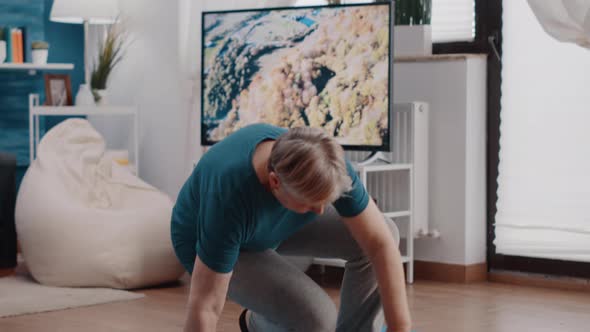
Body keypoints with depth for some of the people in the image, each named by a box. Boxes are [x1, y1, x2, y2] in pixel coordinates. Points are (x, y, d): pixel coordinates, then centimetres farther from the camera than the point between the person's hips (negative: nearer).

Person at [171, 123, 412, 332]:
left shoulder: (328, 166, -29)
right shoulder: (229, 200, -42)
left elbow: (381, 244, -25)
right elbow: (205, 306, -36)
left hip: (273, 225, 6)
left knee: (375, 237, -12)